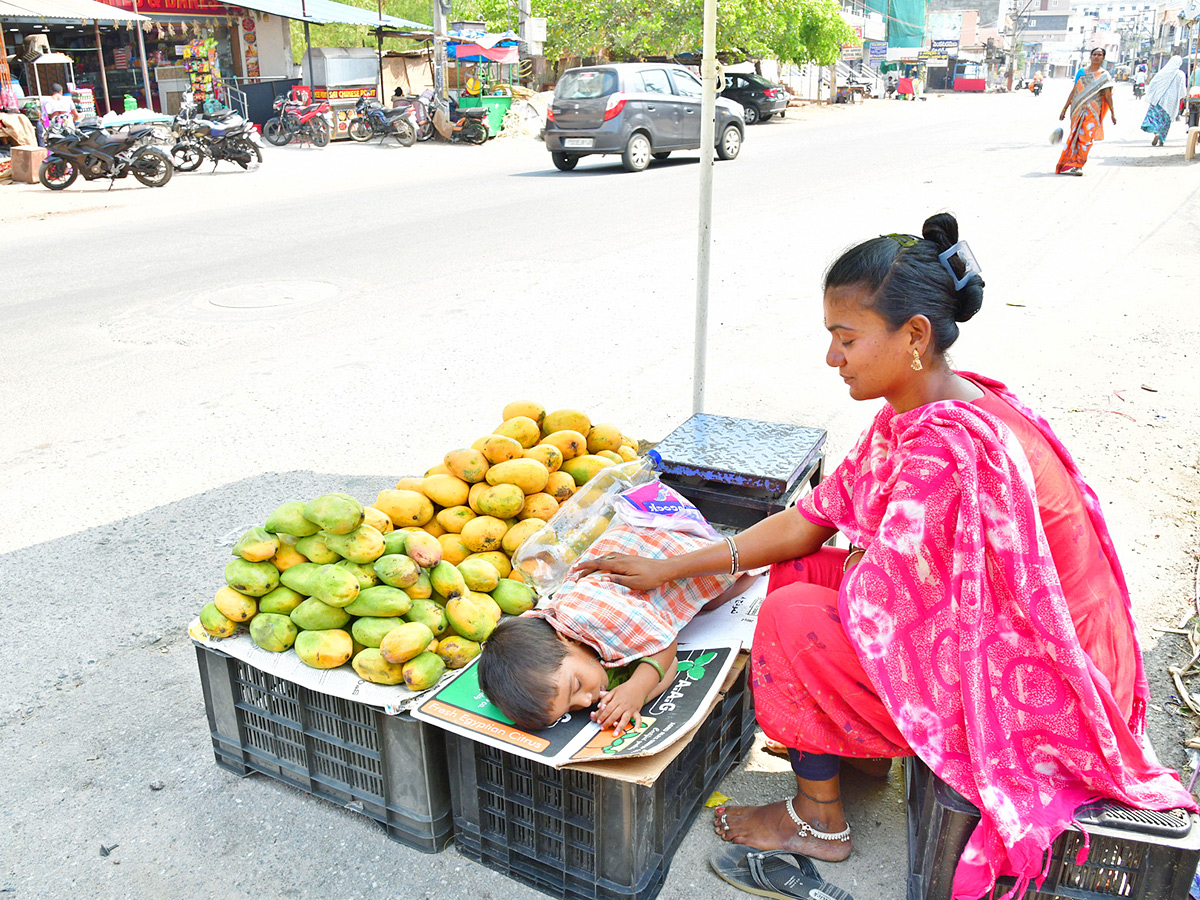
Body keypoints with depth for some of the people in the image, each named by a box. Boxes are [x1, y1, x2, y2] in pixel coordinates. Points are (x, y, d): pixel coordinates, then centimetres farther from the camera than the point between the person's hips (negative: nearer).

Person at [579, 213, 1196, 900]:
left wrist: (860, 556, -4)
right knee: (800, 569, 6)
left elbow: (872, 600, -29)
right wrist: (672, 568, 1)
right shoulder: (922, 412, -1)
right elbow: (811, 521, 2)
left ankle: (819, 820, 9)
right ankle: (856, 748, 25)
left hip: (1039, 691, -9)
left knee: (794, 616, -14)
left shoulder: (944, 445, -32)